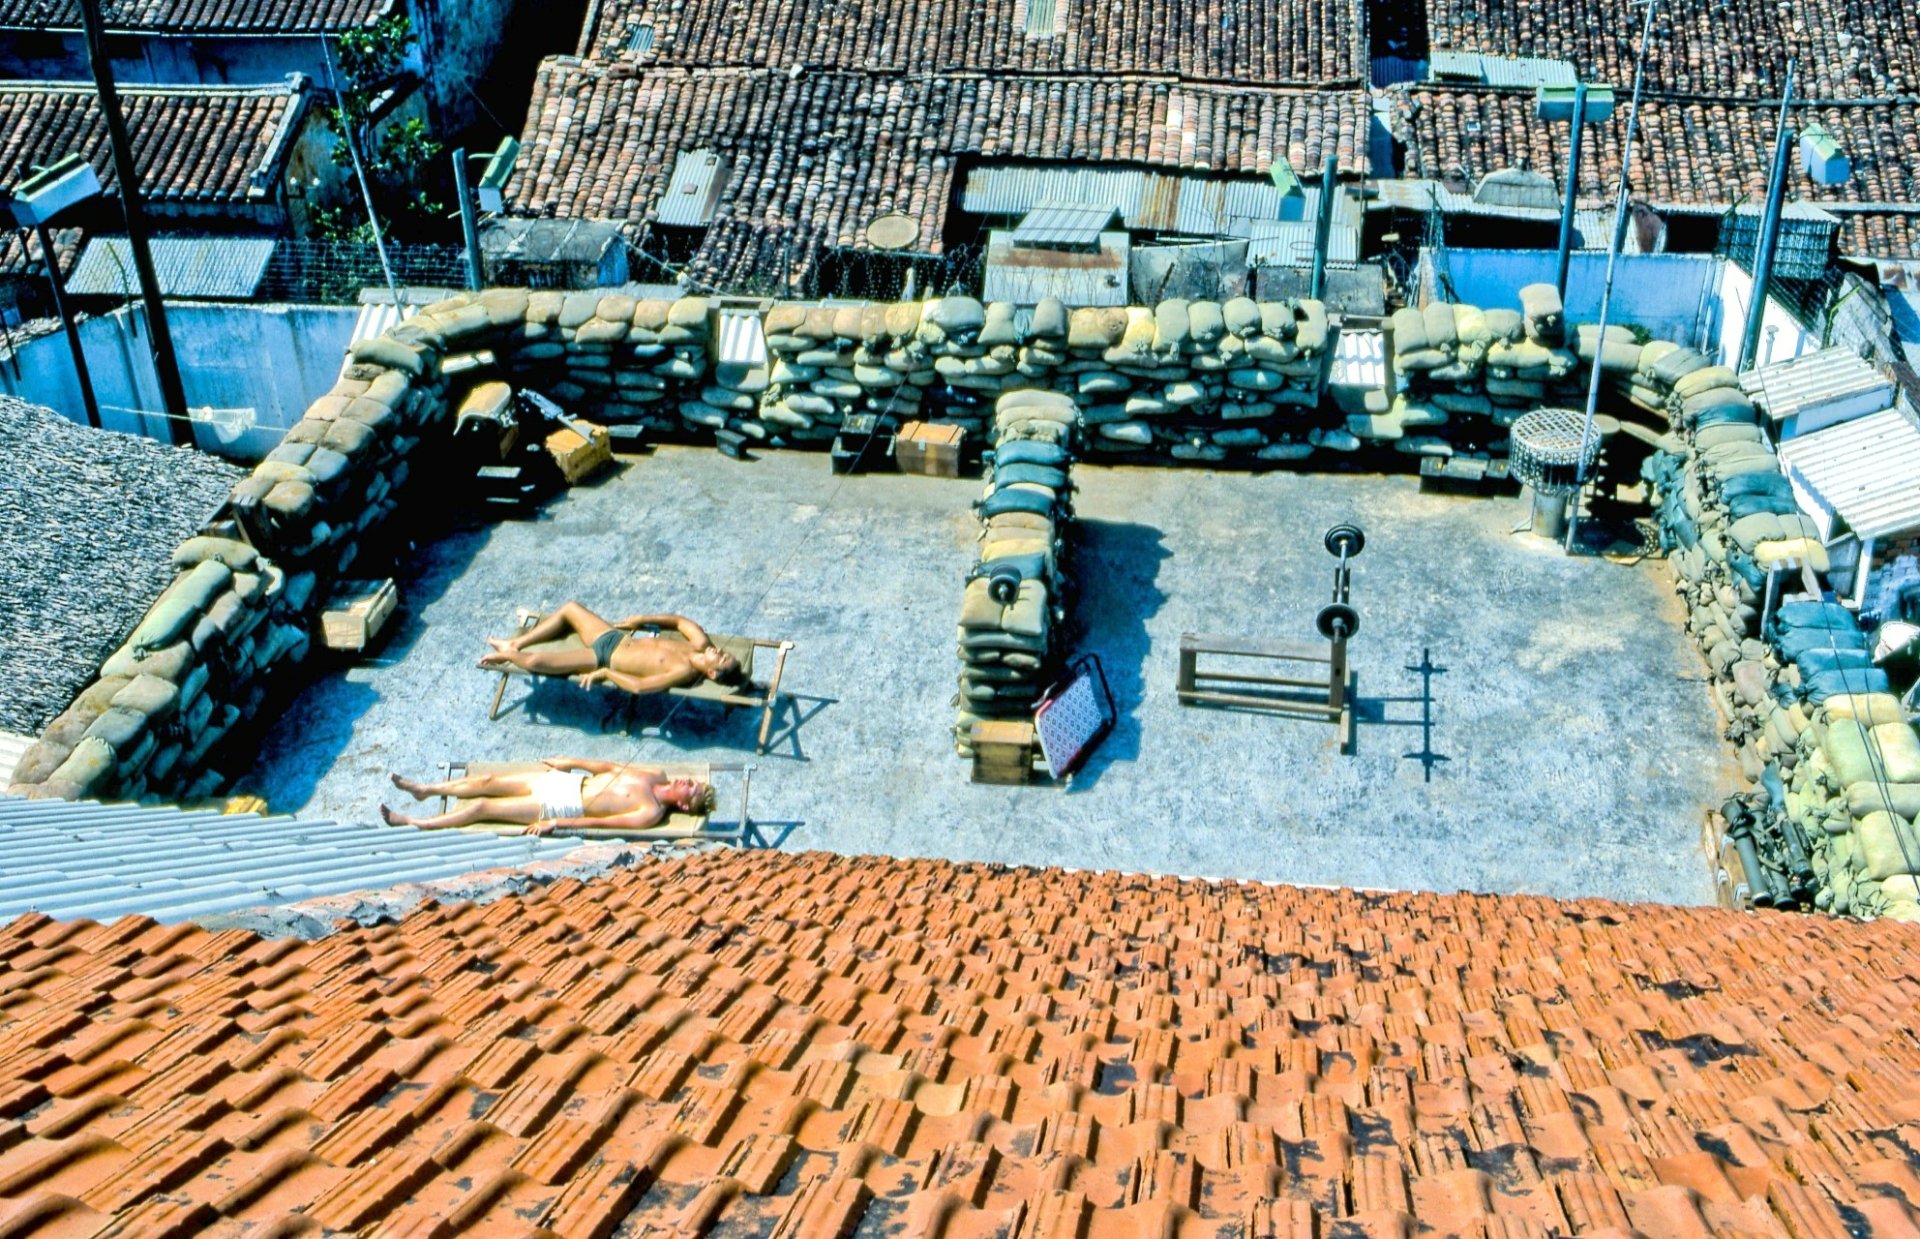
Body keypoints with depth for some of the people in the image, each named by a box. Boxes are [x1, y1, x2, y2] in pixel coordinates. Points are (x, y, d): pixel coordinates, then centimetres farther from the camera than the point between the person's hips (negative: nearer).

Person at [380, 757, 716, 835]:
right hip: (569, 782, 7)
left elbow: (600, 822, -22)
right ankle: (424, 789, 30)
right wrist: (572, 762, 14)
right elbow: (611, 767, 13)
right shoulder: (657, 777, 2)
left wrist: (556, 823, -21)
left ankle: (416, 824, 10)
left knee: (482, 807, -5)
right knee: (489, 782, 9)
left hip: (565, 808, -7)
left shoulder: (651, 814, -20)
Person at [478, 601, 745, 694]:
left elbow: (639, 686, -37)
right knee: (570, 608, 18)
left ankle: (507, 656, 22)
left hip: (603, 659, -8)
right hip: (613, 637, 8)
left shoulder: (685, 672, -32)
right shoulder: (701, 645, -12)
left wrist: (604, 673, -27)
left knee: (533, 661, -14)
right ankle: (515, 644, 32)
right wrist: (643, 619, 6)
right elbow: (679, 620, 8)